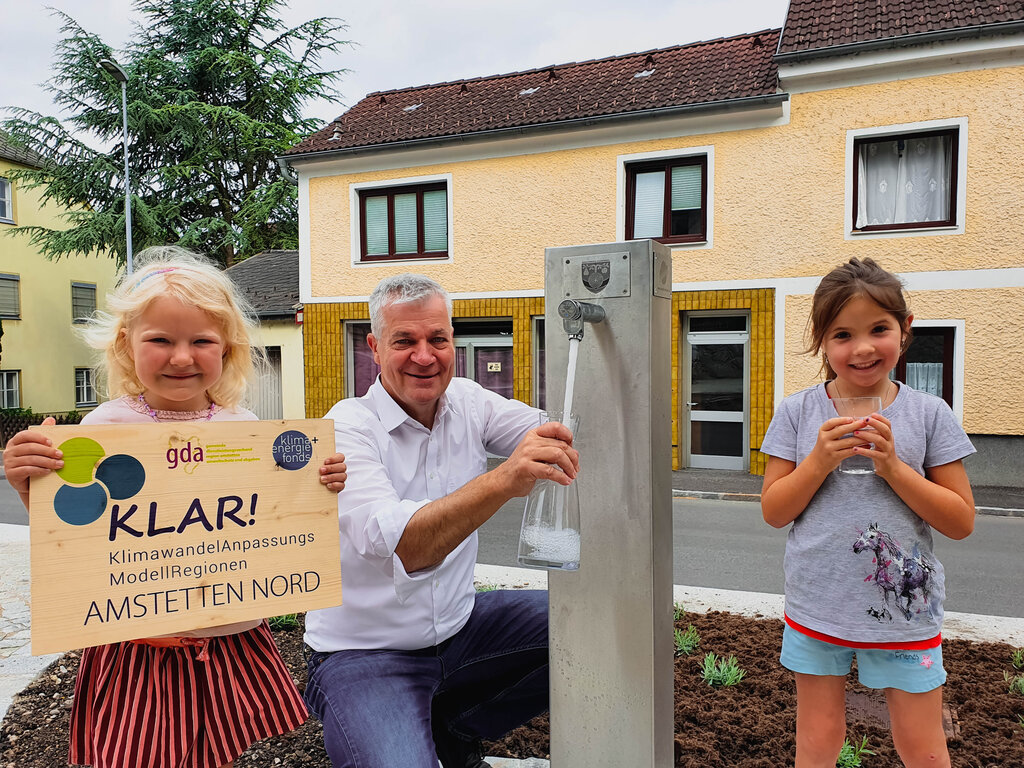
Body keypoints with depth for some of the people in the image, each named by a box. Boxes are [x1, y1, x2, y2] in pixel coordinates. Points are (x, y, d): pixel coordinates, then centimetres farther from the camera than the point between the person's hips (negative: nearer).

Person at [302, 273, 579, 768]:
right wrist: (502, 481, -49)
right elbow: (397, 546, -35)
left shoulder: (468, 402, -1)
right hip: (364, 655, -5)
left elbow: (565, 436, -10)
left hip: (458, 627, 6)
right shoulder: (348, 427, -18)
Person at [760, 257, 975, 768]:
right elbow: (774, 512, -4)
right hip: (816, 609, 1)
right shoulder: (798, 413, -5)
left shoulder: (929, 414, -5)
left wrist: (893, 466, -18)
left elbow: (960, 522, -4)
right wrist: (820, 459, -19)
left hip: (904, 612, 0)